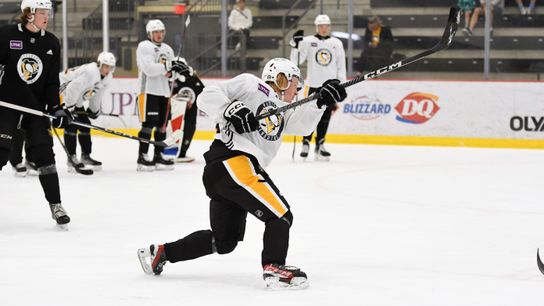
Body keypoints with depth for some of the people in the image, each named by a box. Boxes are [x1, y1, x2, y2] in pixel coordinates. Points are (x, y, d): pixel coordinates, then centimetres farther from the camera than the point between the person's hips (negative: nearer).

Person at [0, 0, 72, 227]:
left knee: (44, 153, -1)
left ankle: (55, 206, 6)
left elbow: (52, 81, 6)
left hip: (36, 106, 3)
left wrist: (56, 107, -5)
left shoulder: (51, 43, 4)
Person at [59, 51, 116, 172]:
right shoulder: (89, 72, -31)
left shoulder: (107, 78, -1)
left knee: (85, 125, 8)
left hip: (76, 99, 10)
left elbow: (97, 95, 13)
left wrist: (94, 110, 16)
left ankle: (86, 156, 19)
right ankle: (71, 158, -14)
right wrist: (69, 108, -29)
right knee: (71, 125, -16)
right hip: (63, 93, -10)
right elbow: (72, 89, -33)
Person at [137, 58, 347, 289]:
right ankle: (274, 269, -22)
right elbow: (207, 96, -3)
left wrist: (322, 101, -4)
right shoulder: (252, 85, 4)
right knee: (280, 216, -13)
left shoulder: (282, 111, 27)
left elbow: (302, 123, 8)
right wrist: (231, 109, -18)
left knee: (225, 240, 18)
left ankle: (160, 253, 23)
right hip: (232, 160, -10)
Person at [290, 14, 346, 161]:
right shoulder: (308, 41, 0)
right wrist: (295, 45, -18)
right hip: (314, 84, -2)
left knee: (325, 117, 4)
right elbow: (296, 61, -6)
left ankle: (320, 145, 12)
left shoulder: (337, 43, 8)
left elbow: (341, 66, 11)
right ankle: (306, 143, 5)